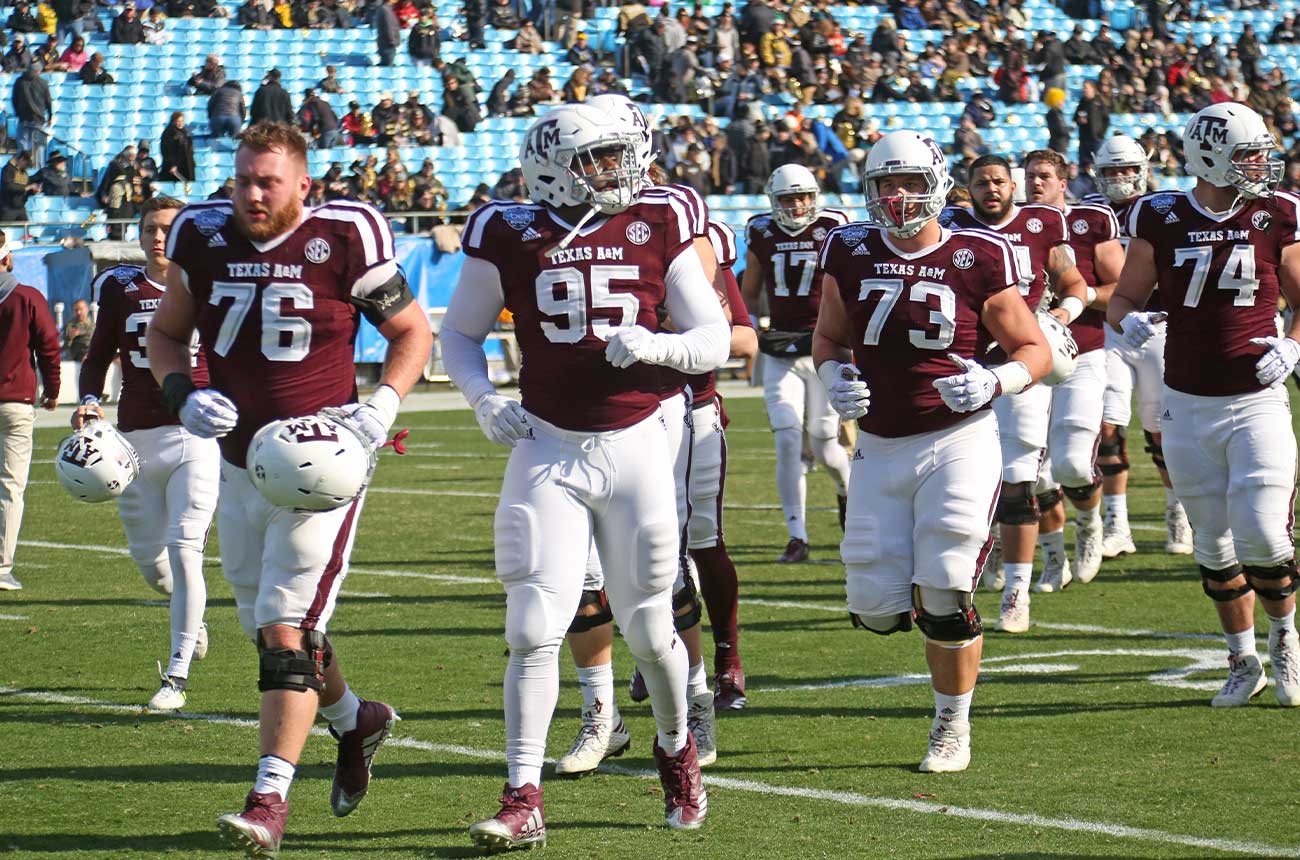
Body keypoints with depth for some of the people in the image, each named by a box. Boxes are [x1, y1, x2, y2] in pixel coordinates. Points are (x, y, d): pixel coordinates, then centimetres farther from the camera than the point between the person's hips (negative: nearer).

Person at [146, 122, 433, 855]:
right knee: (270, 623, 17)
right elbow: (165, 334, 15)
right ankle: (355, 720, 43)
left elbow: (413, 332, 1)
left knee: (287, 631, -13)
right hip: (240, 466, 6)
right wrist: (182, 394, -5)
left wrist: (381, 408, -14)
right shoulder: (204, 242, 1)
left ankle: (271, 798, -12)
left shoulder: (342, 241, -11)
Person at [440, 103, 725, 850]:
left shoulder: (658, 226, -1)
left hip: (637, 445, 1)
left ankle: (678, 747, 38)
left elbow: (715, 339, 1)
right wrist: (484, 399, -8)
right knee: (535, 628, -9)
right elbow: (459, 334, 10)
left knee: (649, 629, 9)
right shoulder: (510, 236, -2)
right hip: (549, 451, 0)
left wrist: (654, 345, -19)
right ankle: (524, 800, -3)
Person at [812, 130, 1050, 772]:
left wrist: (994, 382, -19)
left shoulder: (977, 260, -6)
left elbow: (1034, 350, 0)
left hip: (957, 441, -4)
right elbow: (828, 337, 19)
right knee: (878, 609, -3)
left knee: (944, 599, -9)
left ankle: (952, 727, 11)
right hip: (879, 448, 4)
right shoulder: (851, 254, 4)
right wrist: (833, 379, -3)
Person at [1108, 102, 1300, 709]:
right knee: (1214, 546, 8)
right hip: (1188, 407, 1)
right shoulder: (1161, 221, -1)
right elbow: (1123, 298, 8)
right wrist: (1129, 321, -15)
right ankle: (1243, 663, 25)